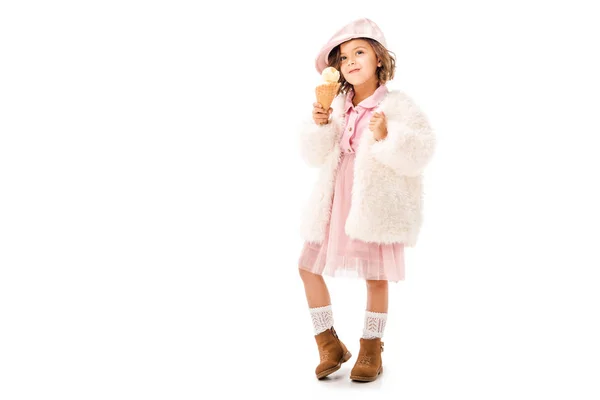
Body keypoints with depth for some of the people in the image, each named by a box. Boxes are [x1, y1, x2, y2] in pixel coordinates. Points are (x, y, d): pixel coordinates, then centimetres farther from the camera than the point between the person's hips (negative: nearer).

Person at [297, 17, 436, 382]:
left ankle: (371, 351, 23)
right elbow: (316, 156, 7)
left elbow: (420, 151, -14)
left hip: (376, 204, -5)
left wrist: (387, 138, -27)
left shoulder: (396, 105, -7)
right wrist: (320, 126, -9)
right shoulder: (338, 107, 7)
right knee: (308, 267, 7)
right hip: (338, 202, 5)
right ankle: (330, 345, 21)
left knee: (376, 278, 3)